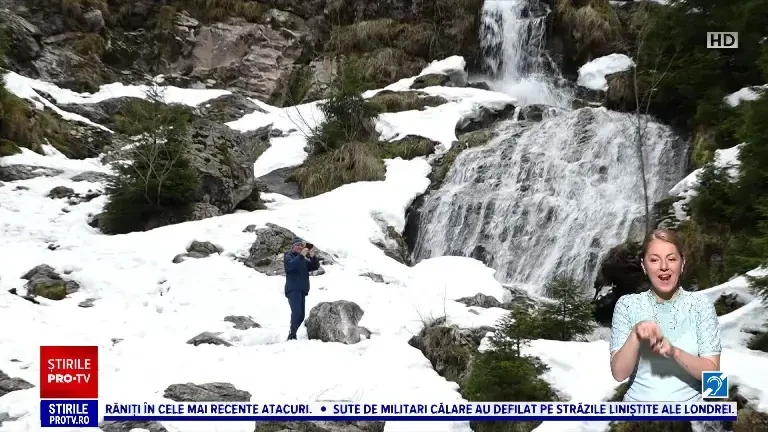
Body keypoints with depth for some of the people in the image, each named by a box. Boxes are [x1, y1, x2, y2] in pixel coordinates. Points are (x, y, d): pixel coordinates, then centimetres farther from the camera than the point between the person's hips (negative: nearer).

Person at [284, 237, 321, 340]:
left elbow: (315, 266, 8)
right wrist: (301, 255, -28)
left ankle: (292, 335, 16)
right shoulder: (288, 256, 3)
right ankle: (292, 335, -28)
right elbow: (290, 265, -20)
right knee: (296, 312, -24)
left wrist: (312, 256, -9)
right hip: (293, 290, -7)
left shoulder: (304, 260, 20)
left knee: (301, 315, 7)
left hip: (302, 290, 7)